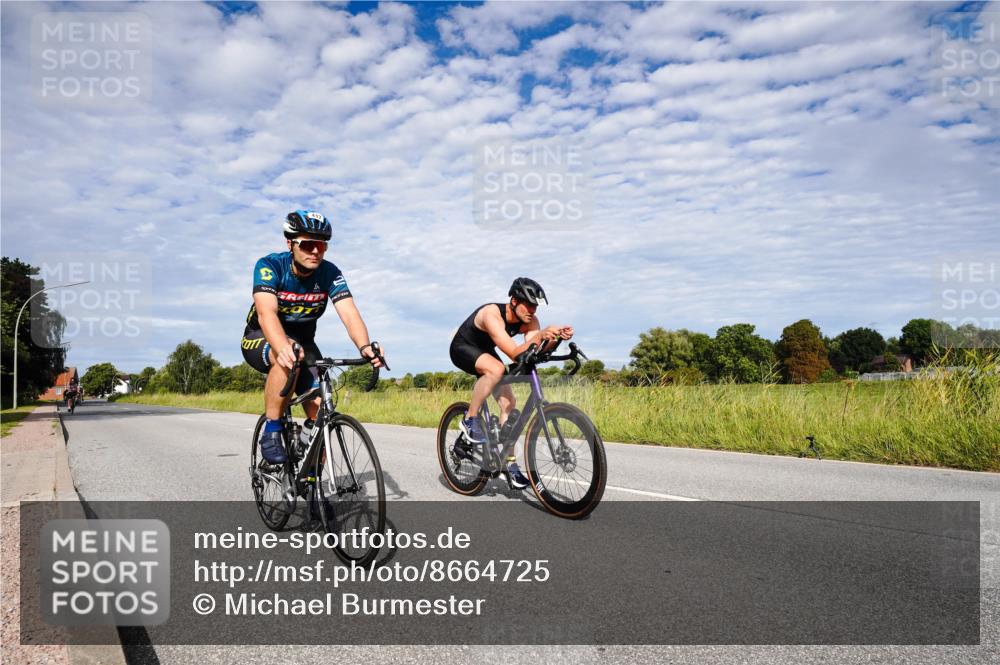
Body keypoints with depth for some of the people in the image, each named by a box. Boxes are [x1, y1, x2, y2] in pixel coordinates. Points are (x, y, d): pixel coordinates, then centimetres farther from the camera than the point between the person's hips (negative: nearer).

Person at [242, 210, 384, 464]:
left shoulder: (330, 273, -17)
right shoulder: (270, 265, -25)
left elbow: (349, 313, -30)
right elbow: (266, 312, -40)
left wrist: (365, 346, -51)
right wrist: (283, 347, -61)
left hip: (303, 340, 4)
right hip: (260, 339, -3)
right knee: (288, 356, -39)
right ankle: (271, 431, -23)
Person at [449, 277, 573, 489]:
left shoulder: (529, 321, -16)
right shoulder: (492, 315, -36)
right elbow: (514, 354, -44)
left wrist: (557, 337, -47)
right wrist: (540, 335, -56)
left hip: (485, 352, 7)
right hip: (463, 349, -7)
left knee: (509, 402, -5)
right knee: (496, 369, -37)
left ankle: (509, 463, 2)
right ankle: (470, 420, -19)